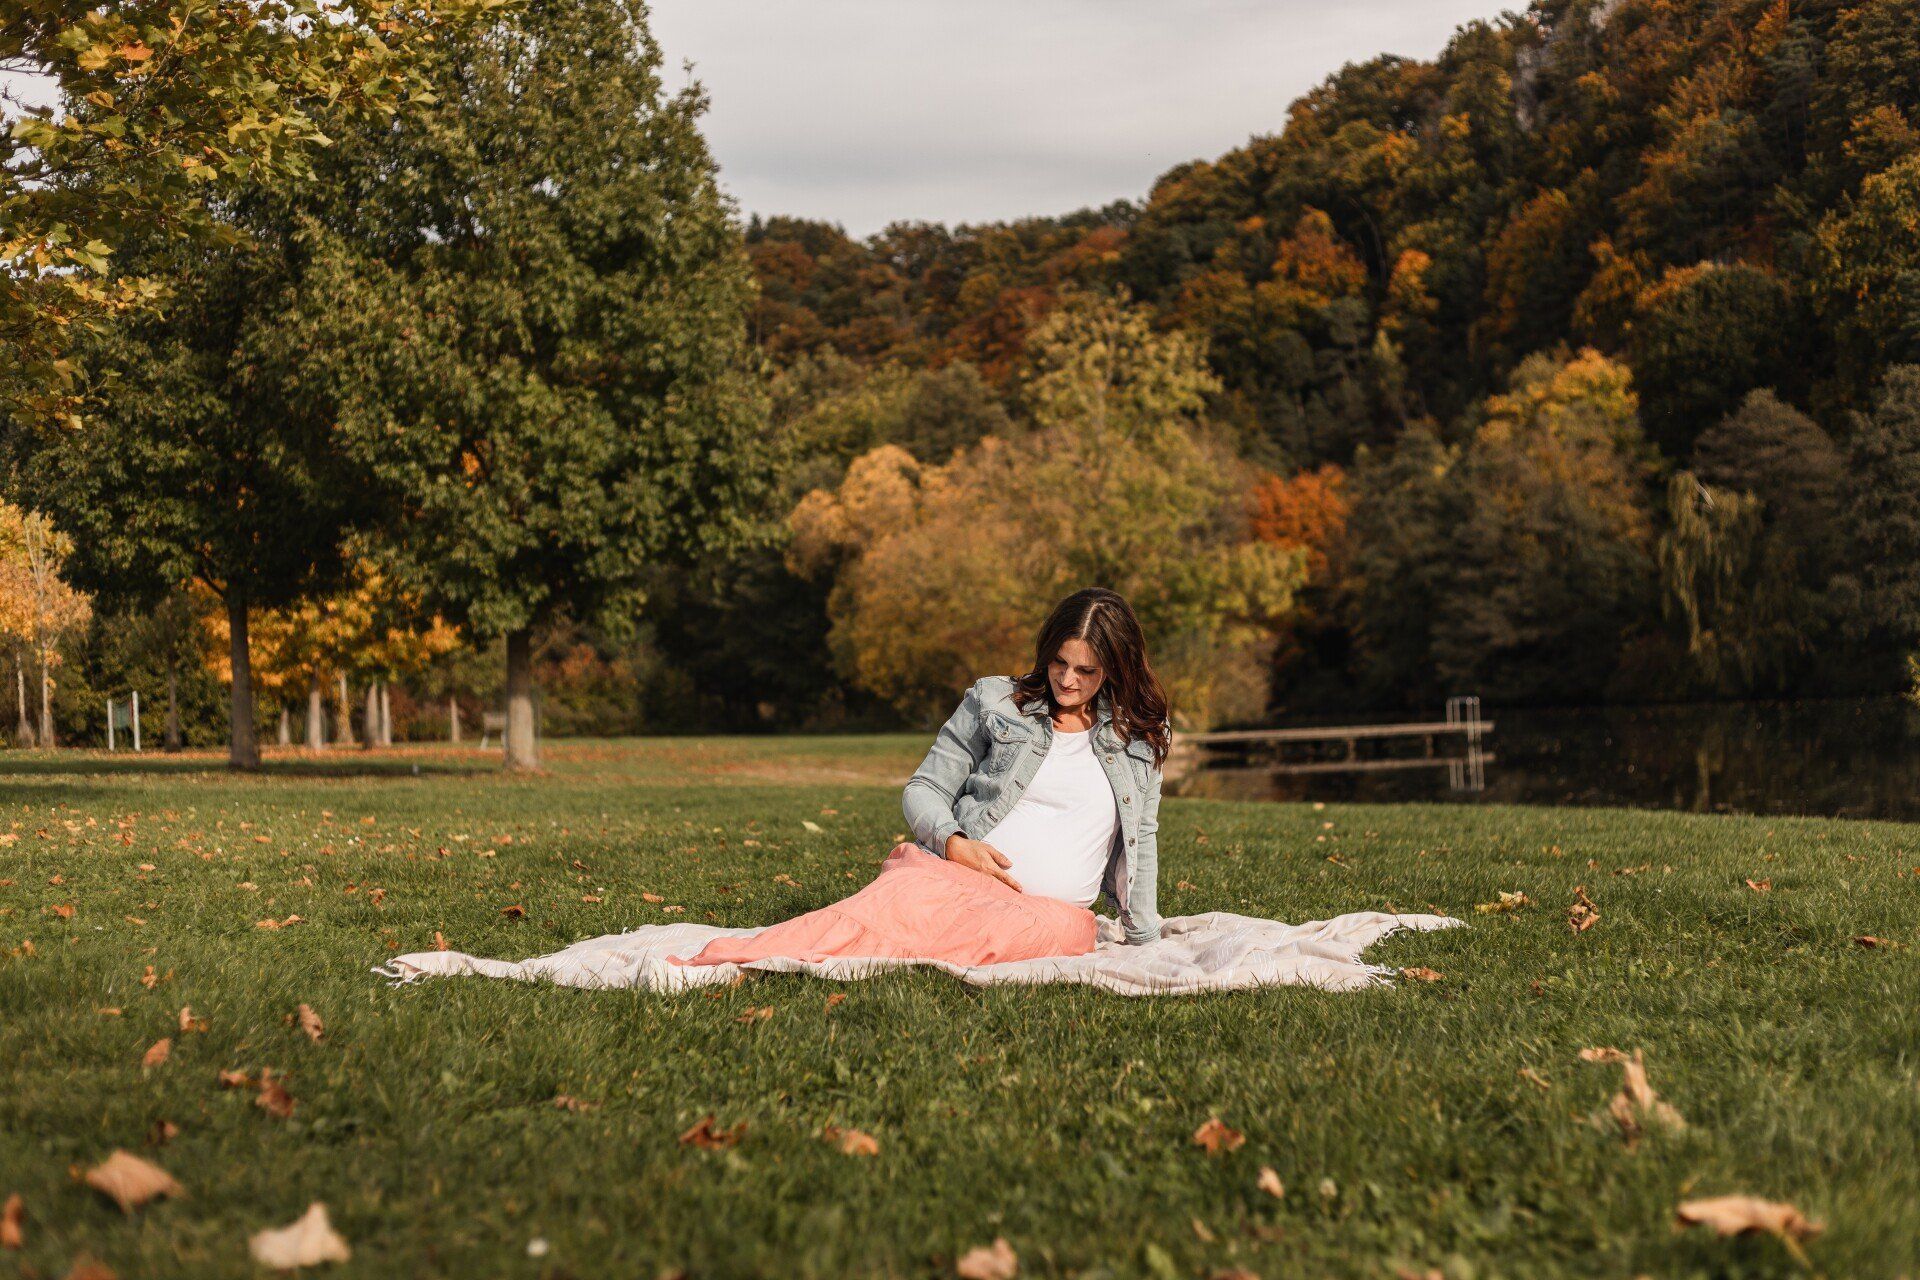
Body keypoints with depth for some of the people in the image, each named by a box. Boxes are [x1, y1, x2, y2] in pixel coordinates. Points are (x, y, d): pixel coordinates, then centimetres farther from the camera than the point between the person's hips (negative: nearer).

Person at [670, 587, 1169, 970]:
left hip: (1050, 907, 0)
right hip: (954, 874, 1)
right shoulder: (994, 701, 12)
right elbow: (922, 788, 11)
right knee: (881, 907, -38)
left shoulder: (1139, 738, 15)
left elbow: (1142, 834, 23)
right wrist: (953, 842, -10)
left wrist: (1143, 933, 16)